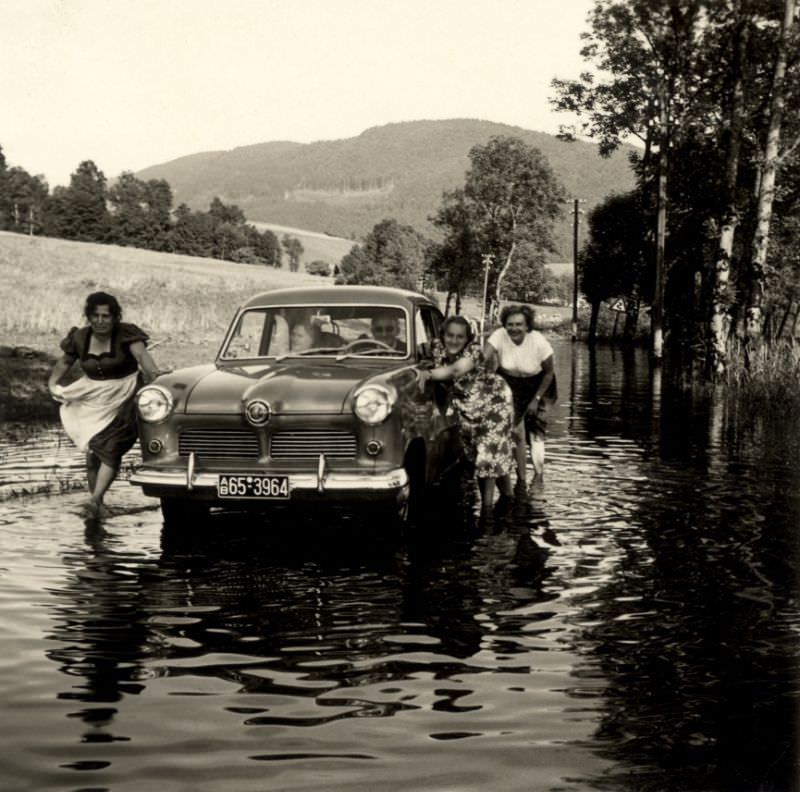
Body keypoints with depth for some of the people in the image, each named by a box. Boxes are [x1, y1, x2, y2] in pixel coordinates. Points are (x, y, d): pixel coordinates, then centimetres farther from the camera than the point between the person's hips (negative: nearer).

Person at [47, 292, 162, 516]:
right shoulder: (80, 338, 2)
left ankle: (95, 499, -22)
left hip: (122, 401, -4)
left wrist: (154, 374, -41)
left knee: (110, 450, -17)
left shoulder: (126, 334, -11)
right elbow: (64, 362, 17)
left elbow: (141, 354, -27)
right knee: (93, 452, 5)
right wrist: (52, 383, 6)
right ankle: (95, 500, 17)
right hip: (92, 401, 4)